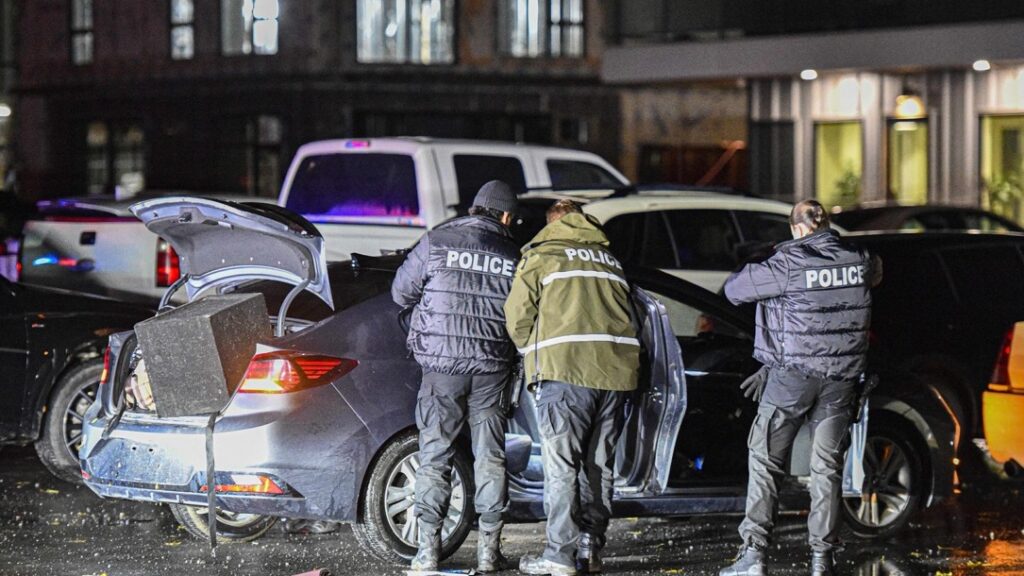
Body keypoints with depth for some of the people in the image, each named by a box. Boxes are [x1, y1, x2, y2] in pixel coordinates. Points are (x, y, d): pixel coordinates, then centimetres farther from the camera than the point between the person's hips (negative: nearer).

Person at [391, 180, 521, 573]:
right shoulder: (513, 256, 2)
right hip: (492, 365, 1)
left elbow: (401, 293, 6)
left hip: (442, 362, -1)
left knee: (435, 454, 4)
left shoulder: (437, 242, -1)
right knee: (490, 455, 9)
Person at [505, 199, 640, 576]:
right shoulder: (610, 260, 25)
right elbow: (626, 315, 20)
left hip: (567, 366, -5)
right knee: (599, 463, 11)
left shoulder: (540, 256, 8)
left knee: (561, 463, -4)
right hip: (616, 368, 5)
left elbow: (518, 318, 3)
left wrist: (535, 355, 19)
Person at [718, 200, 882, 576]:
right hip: (842, 376, 4)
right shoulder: (858, 262, 2)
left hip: (793, 375, -4)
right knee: (827, 465, 10)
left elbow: (734, 289, -5)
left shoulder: (788, 264, -12)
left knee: (765, 460, 5)